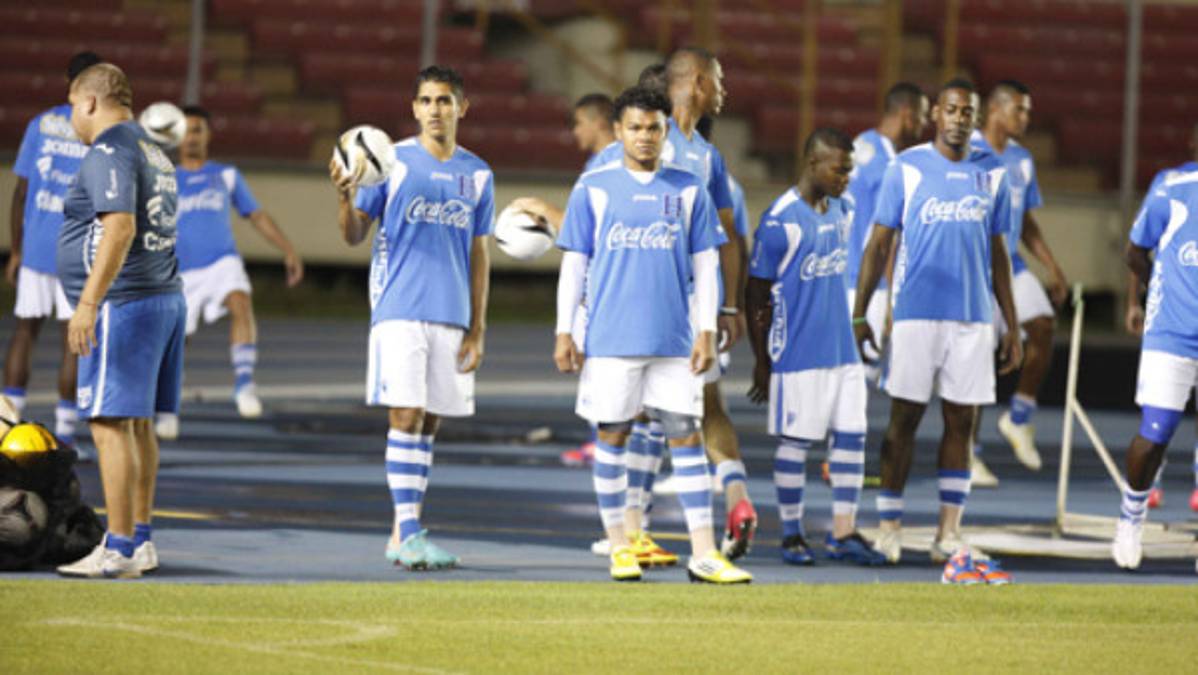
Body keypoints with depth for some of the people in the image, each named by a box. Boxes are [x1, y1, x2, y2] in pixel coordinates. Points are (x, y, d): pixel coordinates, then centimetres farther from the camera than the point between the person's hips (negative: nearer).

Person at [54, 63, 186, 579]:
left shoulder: (109, 152, -12)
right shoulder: (154, 153, 19)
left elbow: (121, 228, -24)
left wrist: (88, 303, -27)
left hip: (123, 304, -10)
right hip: (165, 299, 10)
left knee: (111, 425, -10)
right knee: (138, 426, 14)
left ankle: (119, 550, -14)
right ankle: (140, 541, 18)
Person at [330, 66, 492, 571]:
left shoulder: (477, 174, 11)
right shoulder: (392, 161, 1)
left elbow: (478, 255, 14)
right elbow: (354, 235, 0)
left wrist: (477, 330, 10)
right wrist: (346, 197, -22)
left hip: (451, 318, 4)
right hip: (399, 310, -4)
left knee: (429, 421, 6)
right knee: (406, 415, -11)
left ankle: (403, 535, 11)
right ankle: (409, 533, -13)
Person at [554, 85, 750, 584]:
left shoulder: (687, 190, 7)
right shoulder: (594, 188, 3)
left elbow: (705, 265, 9)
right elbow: (574, 263, 4)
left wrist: (706, 331, 1)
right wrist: (564, 332, -1)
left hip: (673, 339, 1)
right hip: (610, 338, -1)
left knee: (686, 435, -2)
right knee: (612, 435, 3)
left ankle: (703, 553, -2)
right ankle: (619, 546, 13)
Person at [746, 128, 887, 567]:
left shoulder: (842, 211, 9)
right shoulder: (780, 221, -13)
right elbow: (756, 296, -9)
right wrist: (762, 362, -8)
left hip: (842, 349, 7)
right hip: (799, 353, -7)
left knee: (851, 437, 4)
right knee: (795, 441, 1)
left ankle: (843, 534, 9)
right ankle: (792, 535, 11)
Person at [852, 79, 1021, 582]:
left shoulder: (991, 175, 9)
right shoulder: (906, 169, -1)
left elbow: (998, 254, 14)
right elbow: (879, 243, 0)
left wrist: (1011, 326, 12)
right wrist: (859, 314, -5)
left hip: (973, 317, 3)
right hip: (916, 313, -3)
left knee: (961, 422, 3)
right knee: (904, 418, -1)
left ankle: (949, 531, 6)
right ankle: (889, 526, 4)